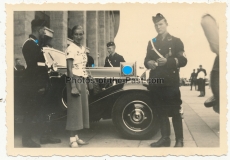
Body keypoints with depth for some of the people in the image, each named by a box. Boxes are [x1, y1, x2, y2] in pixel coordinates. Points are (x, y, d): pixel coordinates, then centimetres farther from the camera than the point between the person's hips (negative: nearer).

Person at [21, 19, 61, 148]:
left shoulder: (37, 44, 18)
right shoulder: (29, 45, -11)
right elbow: (32, 66, -19)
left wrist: (45, 83, 13)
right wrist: (38, 85, -22)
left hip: (41, 84, 9)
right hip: (34, 85, -9)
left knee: (44, 111, 13)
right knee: (32, 112, -2)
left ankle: (46, 136, 22)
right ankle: (27, 139, 8)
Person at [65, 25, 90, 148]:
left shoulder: (83, 49, 14)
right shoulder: (71, 49, -9)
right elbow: (69, 69, -14)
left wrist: (86, 86, 13)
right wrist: (73, 86, -21)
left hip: (82, 81, 8)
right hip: (74, 81, -8)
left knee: (82, 108, 9)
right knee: (74, 109, -5)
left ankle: (76, 137, 17)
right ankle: (72, 139, 1)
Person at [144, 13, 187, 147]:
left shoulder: (176, 41, 5)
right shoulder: (152, 43, 18)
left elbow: (183, 60, -4)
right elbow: (147, 60, 18)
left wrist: (167, 61, -20)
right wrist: (148, 63, -7)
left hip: (171, 82, -4)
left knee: (175, 112, -2)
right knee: (161, 111, 8)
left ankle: (179, 140, 5)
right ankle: (165, 138, 16)